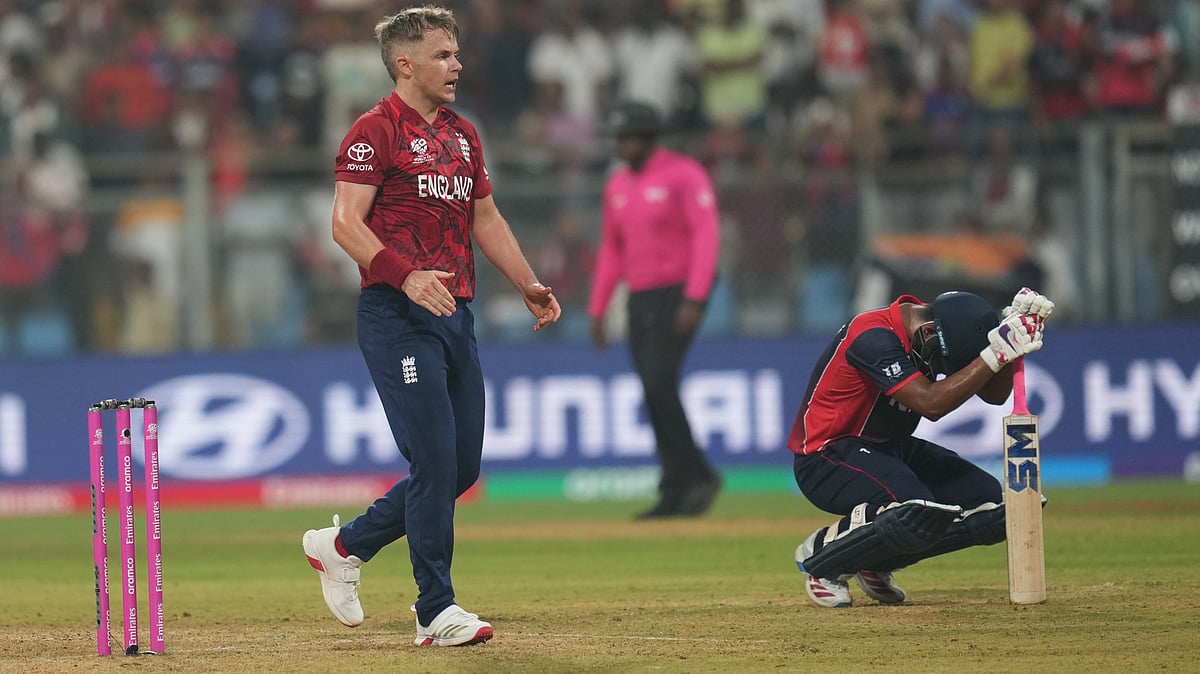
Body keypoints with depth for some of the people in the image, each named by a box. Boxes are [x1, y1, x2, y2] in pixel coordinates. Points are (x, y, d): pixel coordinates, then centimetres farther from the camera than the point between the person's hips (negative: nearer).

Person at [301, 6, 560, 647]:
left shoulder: (462, 135, 17)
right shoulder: (375, 130, -8)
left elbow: (485, 218, 25)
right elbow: (346, 223, -16)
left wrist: (529, 286, 13)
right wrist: (406, 275, -29)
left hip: (454, 314, 8)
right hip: (397, 317, -8)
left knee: (462, 466, 8)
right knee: (435, 459, -11)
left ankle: (344, 546, 24)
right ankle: (435, 611, -4)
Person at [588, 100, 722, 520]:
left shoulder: (683, 175, -7)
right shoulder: (618, 184, 14)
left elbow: (706, 235, -14)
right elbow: (611, 250, 20)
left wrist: (694, 299, -23)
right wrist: (597, 310, 14)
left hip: (678, 296, -7)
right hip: (640, 301, 7)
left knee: (660, 385, -18)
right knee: (654, 393, 3)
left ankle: (698, 475, -9)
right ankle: (677, 493, 6)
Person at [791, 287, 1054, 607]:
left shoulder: (945, 327, -1)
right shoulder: (873, 337, -27)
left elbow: (994, 393, 1)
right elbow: (930, 403, -35)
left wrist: (1013, 340, -16)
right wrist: (997, 353, -36)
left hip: (892, 449, 9)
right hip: (825, 459, -9)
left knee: (993, 507, -7)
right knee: (920, 513, -35)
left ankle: (876, 562, 8)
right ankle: (820, 554, -9)